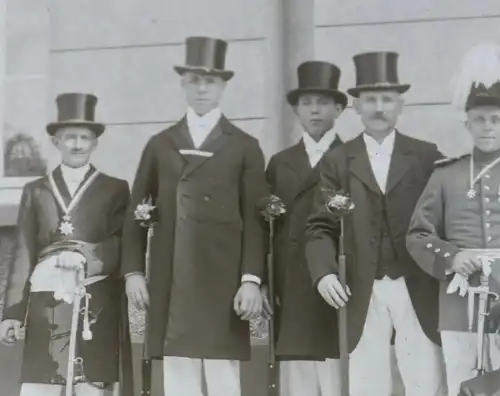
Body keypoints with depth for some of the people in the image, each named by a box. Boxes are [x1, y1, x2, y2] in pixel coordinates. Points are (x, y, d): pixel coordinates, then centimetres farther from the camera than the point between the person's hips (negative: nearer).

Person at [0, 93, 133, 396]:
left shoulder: (115, 189, 11)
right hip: (47, 305, 1)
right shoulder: (36, 191, 15)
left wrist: (86, 257, -17)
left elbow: (122, 246, 1)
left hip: (97, 308, -1)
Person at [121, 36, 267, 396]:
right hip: (170, 285, 2)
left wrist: (252, 279, -8)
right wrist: (133, 271, 4)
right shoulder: (159, 145, 14)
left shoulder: (244, 147, 7)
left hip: (223, 283, -2)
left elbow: (256, 220, 1)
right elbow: (136, 213, 13)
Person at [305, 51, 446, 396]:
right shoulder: (337, 161, 9)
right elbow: (322, 226, 4)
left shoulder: (427, 156, 7)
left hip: (418, 291, 0)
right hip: (365, 293, 1)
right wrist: (324, 273, -11)